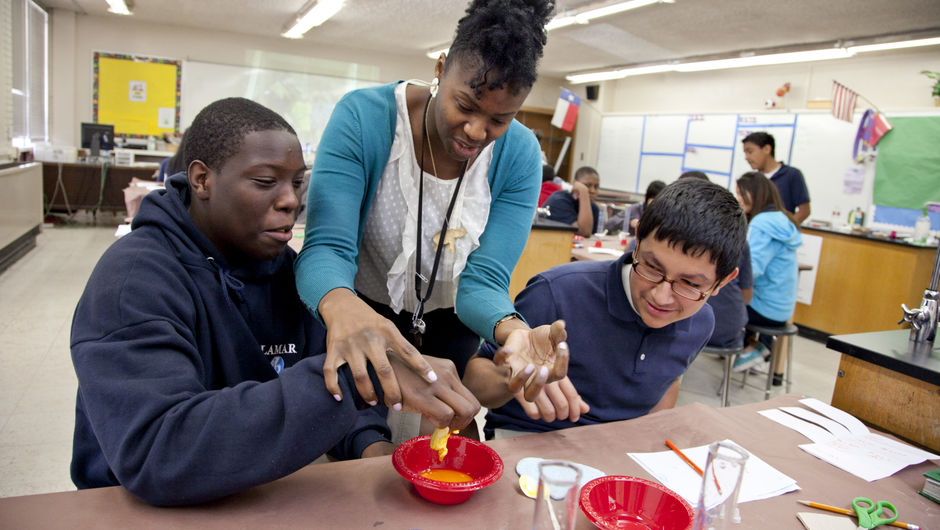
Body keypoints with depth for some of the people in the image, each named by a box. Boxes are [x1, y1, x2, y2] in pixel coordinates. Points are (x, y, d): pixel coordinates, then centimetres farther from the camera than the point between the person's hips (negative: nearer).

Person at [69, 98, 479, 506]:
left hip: (270, 496, 5)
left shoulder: (286, 267, 2)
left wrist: (366, 443, -14)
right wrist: (355, 376, -37)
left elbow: (315, 397, 6)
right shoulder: (134, 278, -18)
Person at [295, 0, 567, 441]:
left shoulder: (519, 156, -21)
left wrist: (512, 331, -47)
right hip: (362, 312, -1)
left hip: (448, 327, 2)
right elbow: (326, 247, -33)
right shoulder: (363, 117, -27)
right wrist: (341, 307, -57)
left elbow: (483, 280, -23)